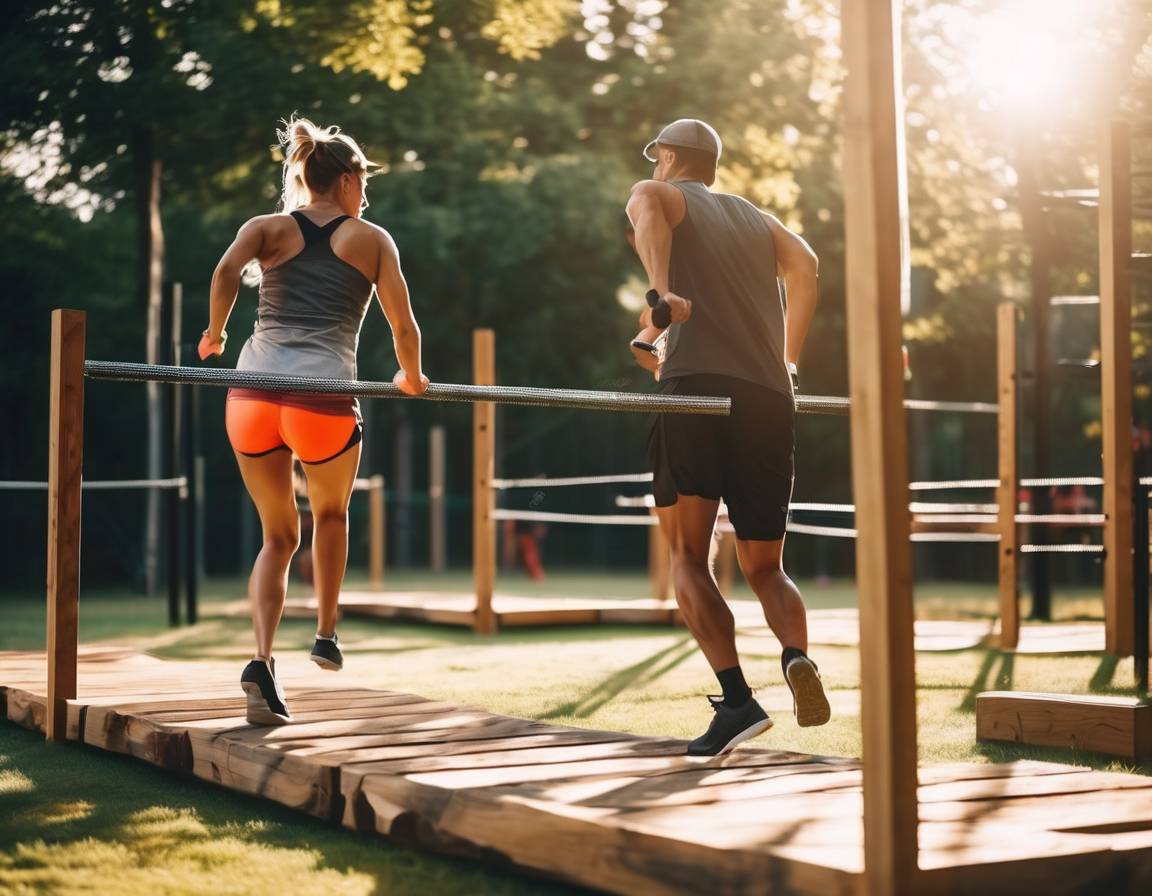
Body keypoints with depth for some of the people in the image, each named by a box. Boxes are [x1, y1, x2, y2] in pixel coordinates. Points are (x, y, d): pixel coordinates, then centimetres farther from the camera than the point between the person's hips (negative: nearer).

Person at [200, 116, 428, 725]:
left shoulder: (269, 228, 16)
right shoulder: (372, 238, 13)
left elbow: (227, 269, -6)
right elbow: (404, 327, 8)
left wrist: (214, 333, 8)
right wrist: (411, 378, 26)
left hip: (252, 397, 2)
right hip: (324, 399, -2)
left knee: (279, 536, 18)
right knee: (331, 514, 31)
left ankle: (262, 661, 0)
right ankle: (326, 634, 29)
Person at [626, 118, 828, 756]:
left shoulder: (660, 195, 16)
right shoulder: (756, 218, 29)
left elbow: (647, 209, -10)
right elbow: (804, 263, 12)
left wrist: (659, 296, -26)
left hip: (696, 386, -4)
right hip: (769, 399, 4)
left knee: (688, 557, 1)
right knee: (765, 568, 13)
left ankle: (737, 698, -16)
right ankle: (797, 655, -18)